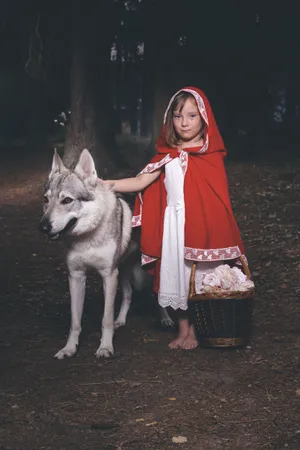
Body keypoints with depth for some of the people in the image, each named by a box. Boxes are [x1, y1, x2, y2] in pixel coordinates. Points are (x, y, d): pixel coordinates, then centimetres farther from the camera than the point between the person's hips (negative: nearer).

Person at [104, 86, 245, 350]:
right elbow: (142, 182, -2)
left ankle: (196, 330, 19)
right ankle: (183, 330, 24)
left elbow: (219, 198, -4)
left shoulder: (211, 154, -3)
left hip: (202, 225, -3)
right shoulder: (167, 155, 5)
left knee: (199, 275, 3)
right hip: (174, 225, 3)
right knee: (176, 274, 10)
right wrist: (105, 184, -12)